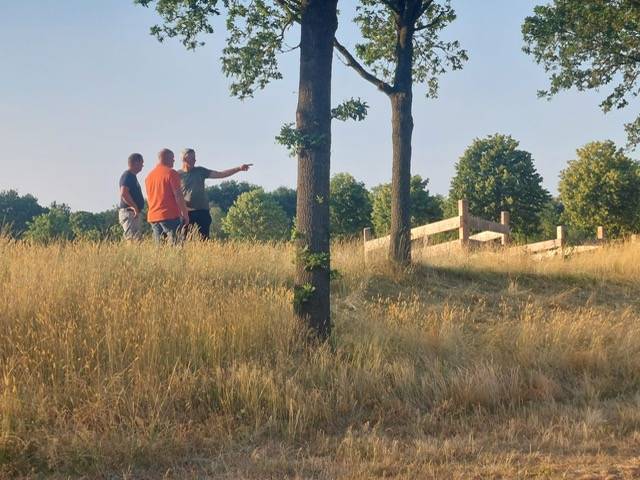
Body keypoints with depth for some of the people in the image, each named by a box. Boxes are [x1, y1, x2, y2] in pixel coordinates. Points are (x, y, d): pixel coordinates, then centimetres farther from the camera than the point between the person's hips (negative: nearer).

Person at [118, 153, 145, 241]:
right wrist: (135, 207, -21)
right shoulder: (127, 175, -12)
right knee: (133, 240, -15)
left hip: (135, 214, 10)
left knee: (137, 239, 8)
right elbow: (123, 193, -24)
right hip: (129, 213, -10)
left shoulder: (132, 176, 20)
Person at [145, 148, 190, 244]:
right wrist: (185, 214, -5)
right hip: (170, 215, -7)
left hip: (153, 216, 7)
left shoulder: (149, 175, 16)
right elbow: (178, 195, -10)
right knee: (174, 244, -9)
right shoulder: (171, 173, -6)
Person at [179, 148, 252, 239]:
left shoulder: (200, 171, 9)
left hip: (202, 211, 2)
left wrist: (238, 168, -4)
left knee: (205, 239, -1)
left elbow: (220, 174, 5)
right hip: (186, 212, -2)